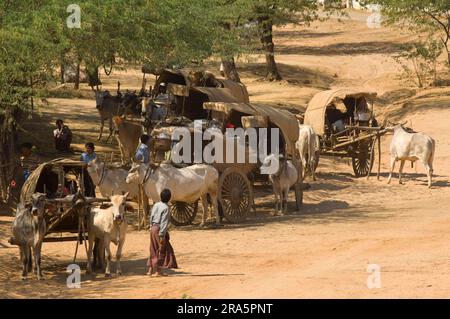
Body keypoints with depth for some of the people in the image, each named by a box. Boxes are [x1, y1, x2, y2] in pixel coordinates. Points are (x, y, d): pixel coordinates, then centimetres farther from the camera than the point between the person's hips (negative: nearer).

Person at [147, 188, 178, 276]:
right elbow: (164, 222, -17)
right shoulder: (166, 208, -14)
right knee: (162, 250, 1)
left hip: (153, 228, 7)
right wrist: (162, 235, -17)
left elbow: (151, 217, 12)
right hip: (160, 229, -7)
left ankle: (150, 269, 16)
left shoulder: (156, 205, 8)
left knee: (154, 250, 14)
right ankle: (159, 270, 0)